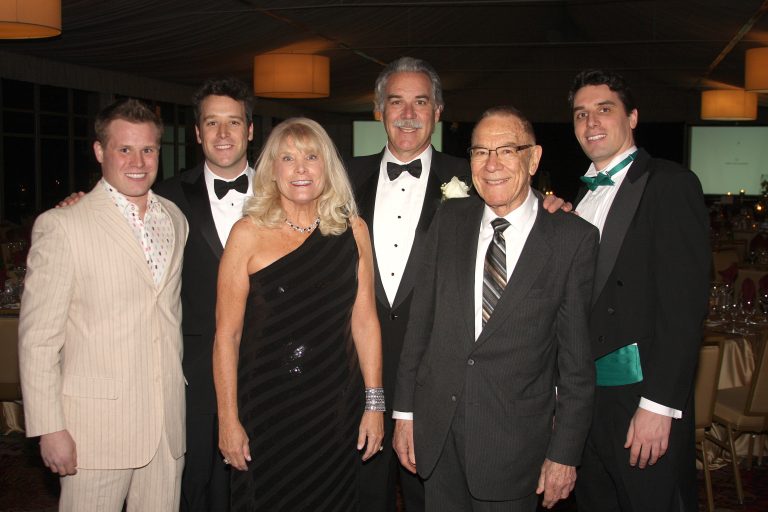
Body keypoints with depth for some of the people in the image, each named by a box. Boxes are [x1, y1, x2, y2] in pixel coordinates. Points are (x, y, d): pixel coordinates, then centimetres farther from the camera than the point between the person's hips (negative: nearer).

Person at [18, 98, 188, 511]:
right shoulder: (61, 226, -8)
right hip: (96, 424, -5)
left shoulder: (175, 218, 9)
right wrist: (48, 429, -12)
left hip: (168, 423, 5)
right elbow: (38, 337, -9)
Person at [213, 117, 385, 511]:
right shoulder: (249, 234, -7)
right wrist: (228, 421, -8)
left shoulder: (352, 230, 1)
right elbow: (227, 335, -7)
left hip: (333, 410, 3)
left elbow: (364, 320, 3)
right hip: (263, 412, -2)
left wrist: (374, 403, 1)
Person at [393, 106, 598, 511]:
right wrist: (405, 412, 4)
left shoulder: (573, 238, -7)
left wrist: (564, 451, -5)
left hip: (514, 437, -3)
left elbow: (577, 354, -5)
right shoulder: (449, 219, 4)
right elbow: (420, 318, 5)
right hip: (437, 429, 3)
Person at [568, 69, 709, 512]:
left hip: (643, 396, -7)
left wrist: (658, 405, -19)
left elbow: (685, 303, -14)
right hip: (584, 398, 7)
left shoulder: (669, 183, -6)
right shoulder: (582, 197, 16)